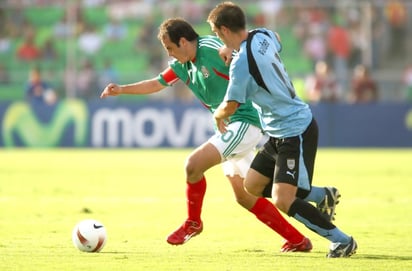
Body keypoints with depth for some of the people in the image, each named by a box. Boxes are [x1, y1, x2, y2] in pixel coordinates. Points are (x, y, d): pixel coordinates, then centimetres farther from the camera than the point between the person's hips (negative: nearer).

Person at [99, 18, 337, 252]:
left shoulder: (212, 48, -16)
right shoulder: (183, 65, 10)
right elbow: (157, 84, 23)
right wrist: (121, 90, 20)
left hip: (245, 122, -10)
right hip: (228, 126, 10)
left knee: (194, 164, -19)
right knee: (244, 197, 10)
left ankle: (193, 222, 3)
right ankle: (297, 240, 17)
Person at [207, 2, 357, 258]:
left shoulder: (242, 63, -24)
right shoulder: (263, 36, 2)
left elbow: (230, 106, -17)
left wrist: (218, 116, 7)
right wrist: (234, 49, 23)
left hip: (296, 133, -10)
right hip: (280, 133, 10)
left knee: (282, 201, -16)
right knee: (253, 185, 14)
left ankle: (342, 240, -6)